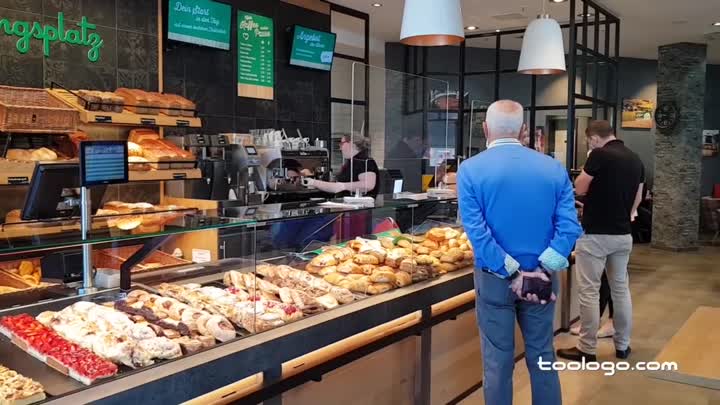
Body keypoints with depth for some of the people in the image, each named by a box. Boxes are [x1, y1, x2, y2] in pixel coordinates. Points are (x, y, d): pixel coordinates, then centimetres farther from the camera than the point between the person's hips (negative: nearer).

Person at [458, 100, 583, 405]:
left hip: (495, 279, -2)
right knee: (542, 356, 16)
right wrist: (543, 270, -12)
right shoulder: (554, 168, -1)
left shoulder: (471, 169, -9)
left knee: (498, 361, 9)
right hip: (540, 278, 3)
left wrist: (512, 273, -13)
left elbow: (476, 231, -17)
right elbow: (569, 226, -9)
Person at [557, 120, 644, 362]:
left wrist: (587, 172, 9)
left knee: (589, 292, 0)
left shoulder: (600, 155, -14)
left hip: (595, 234, -7)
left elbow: (579, 189, -8)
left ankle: (587, 350, 6)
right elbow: (638, 198, 14)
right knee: (621, 289, 15)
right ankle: (622, 345, 24)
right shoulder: (635, 159, 8)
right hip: (623, 234, 7)